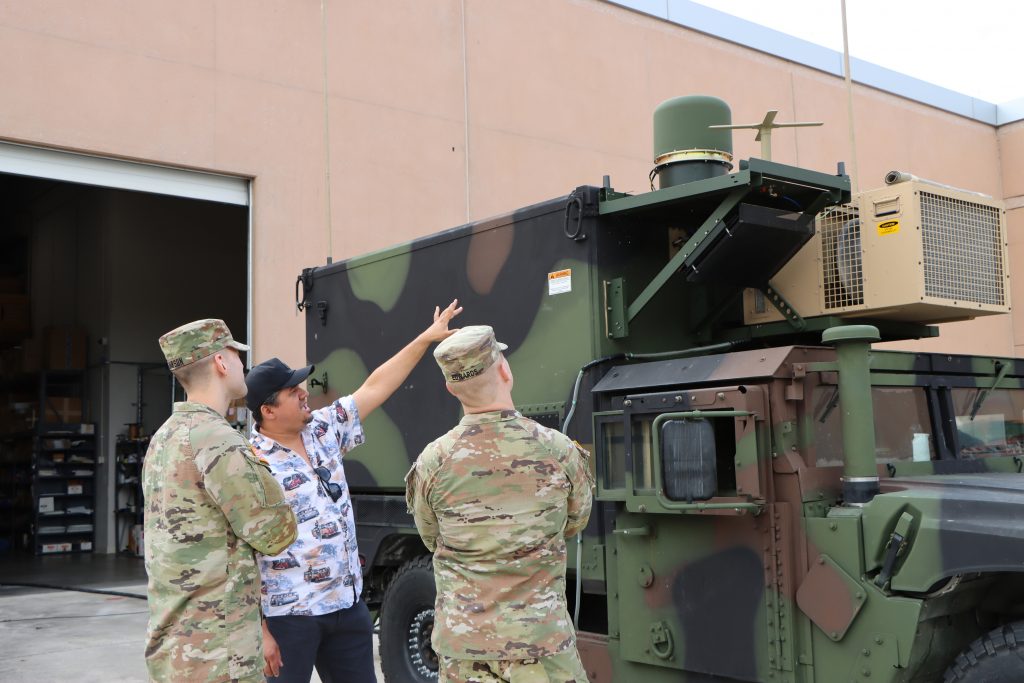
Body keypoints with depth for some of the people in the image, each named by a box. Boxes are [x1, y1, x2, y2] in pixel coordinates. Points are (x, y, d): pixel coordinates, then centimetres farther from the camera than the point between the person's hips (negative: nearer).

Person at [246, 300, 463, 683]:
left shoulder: (324, 430, 5)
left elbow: (376, 388, 12)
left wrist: (426, 338, 13)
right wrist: (259, 632, -20)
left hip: (347, 604, 7)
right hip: (288, 615, -7)